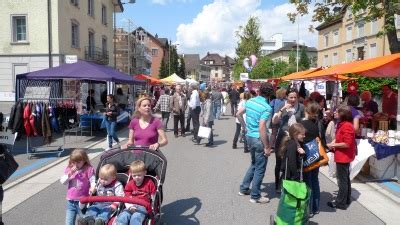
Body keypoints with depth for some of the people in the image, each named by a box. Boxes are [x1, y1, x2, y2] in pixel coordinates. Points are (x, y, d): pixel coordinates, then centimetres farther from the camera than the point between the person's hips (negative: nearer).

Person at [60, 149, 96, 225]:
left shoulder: (88, 169, -9)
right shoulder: (69, 169, 6)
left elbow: (93, 181, -12)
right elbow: (62, 181, 2)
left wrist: (92, 188, -33)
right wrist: (69, 174, -14)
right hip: (70, 201, 5)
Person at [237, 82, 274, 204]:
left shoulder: (250, 101, 3)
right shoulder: (267, 108, -19)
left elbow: (238, 114, 12)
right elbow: (262, 128, -24)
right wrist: (267, 147, -18)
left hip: (249, 136, 8)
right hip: (259, 139, -8)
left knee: (254, 164, 25)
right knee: (260, 168, 6)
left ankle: (244, 188, 31)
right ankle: (255, 196, 16)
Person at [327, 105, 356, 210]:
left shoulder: (346, 126, -22)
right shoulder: (343, 124, 9)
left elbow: (347, 144, -25)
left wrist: (334, 145, -16)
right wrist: (333, 142, 2)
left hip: (343, 156, -11)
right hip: (344, 156, 11)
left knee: (342, 180, -1)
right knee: (346, 178, 19)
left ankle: (341, 203, 8)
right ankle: (347, 199, 32)